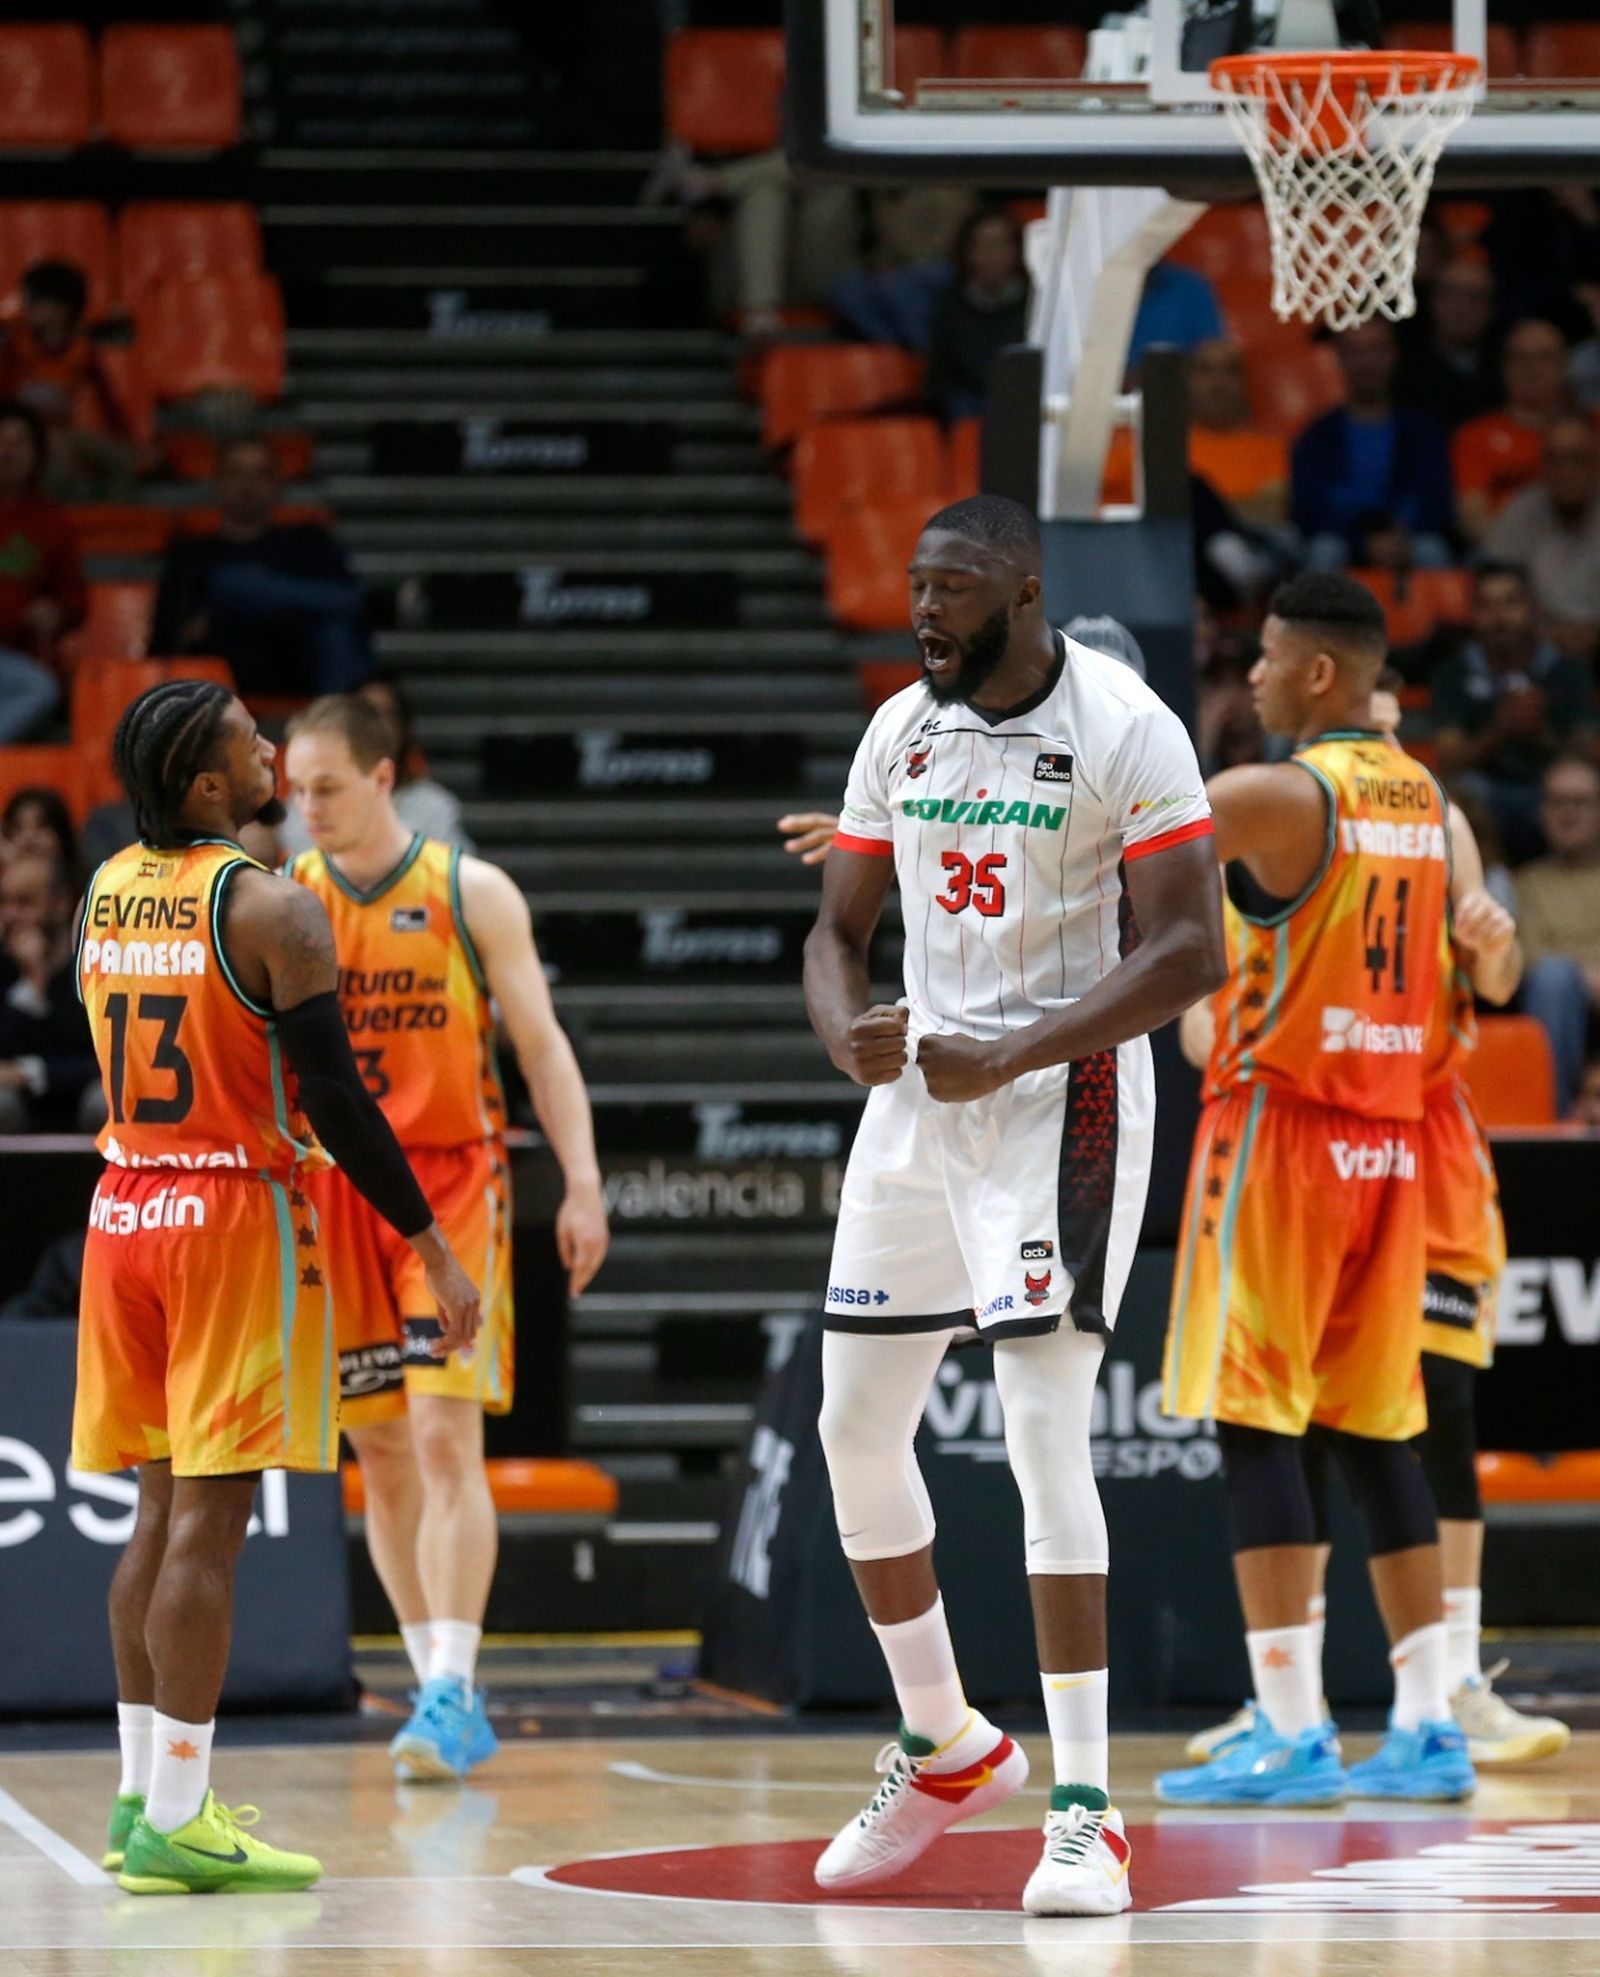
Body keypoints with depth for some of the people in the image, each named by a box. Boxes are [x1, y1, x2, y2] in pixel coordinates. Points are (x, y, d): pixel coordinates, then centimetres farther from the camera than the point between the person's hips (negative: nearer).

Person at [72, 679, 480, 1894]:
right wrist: (433, 1249, -10)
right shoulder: (273, 910, -13)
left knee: (163, 1511, 15)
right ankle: (173, 1824, -8)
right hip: (238, 1217, -7)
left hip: (124, 1207, 7)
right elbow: (336, 1103, -15)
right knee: (210, 1522, -6)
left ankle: (144, 1798, 17)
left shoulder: (102, 896, 8)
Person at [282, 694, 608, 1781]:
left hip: (453, 1183, -3)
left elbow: (542, 1045, 0)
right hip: (334, 1192, 3)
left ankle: (451, 1691, -16)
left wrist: (582, 1183, -7)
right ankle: (444, 1689, 14)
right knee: (381, 1454, 5)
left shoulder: (473, 894, -2)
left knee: (445, 1436, -14)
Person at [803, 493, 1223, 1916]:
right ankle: (944, 1749, 27)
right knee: (858, 1426, 8)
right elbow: (841, 924, 14)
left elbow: (1190, 950, -17)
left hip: (1060, 1100, -7)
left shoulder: (1125, 730, -12)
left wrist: (1008, 1058, -24)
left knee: (1045, 1428, -15)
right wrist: (846, 1032, -9)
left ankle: (1087, 1812, -12)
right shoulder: (902, 729, 7)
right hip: (916, 1095, 7)